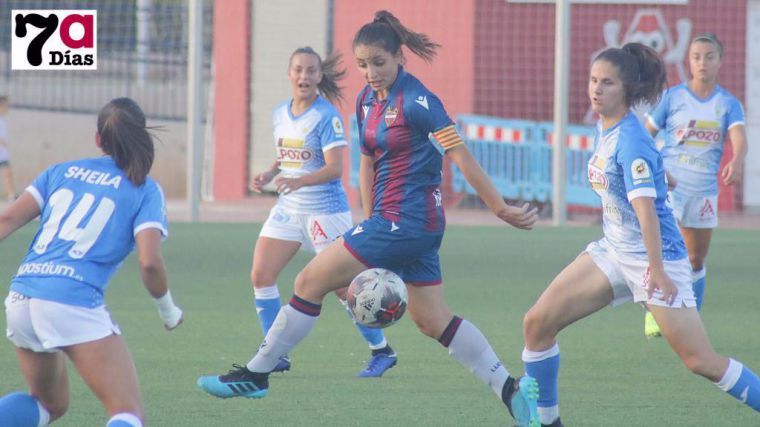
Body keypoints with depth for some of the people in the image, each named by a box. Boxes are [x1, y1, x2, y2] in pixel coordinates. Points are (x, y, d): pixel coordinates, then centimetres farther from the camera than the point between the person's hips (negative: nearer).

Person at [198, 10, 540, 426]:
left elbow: (462, 156, -18)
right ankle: (512, 388, 12)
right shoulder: (368, 99, 9)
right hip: (391, 221, 9)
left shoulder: (416, 101, -17)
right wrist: (371, 226, 14)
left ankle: (255, 374, 5)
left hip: (407, 220, -9)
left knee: (310, 281, -6)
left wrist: (501, 209, -18)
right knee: (431, 319, 11)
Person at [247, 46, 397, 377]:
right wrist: (268, 175, 2)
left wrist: (297, 181, -33)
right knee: (260, 275, -4)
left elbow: (334, 168, -20)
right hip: (288, 208, 7)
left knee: (342, 286, -3)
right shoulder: (280, 114, 8)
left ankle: (382, 351, 14)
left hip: (325, 210, -7)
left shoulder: (327, 116, -13)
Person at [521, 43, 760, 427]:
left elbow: (644, 205, -28)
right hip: (613, 250, 8)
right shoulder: (604, 129, 5)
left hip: (654, 257, -8)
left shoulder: (631, 140, -21)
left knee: (700, 361, -11)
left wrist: (657, 270, -33)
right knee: (537, 323, 1)